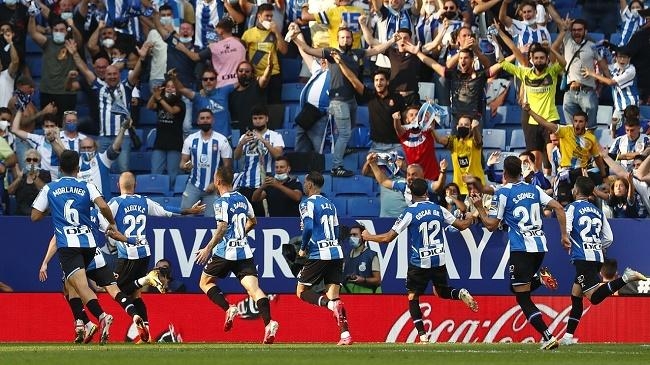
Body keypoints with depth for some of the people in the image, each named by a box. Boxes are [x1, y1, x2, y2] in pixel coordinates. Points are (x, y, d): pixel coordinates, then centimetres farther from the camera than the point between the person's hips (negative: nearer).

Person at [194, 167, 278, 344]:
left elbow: (222, 228, -17)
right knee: (253, 288, -6)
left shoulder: (222, 202, -7)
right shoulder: (242, 199, 14)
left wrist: (208, 249, -15)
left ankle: (228, 309, -8)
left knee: (205, 282, 14)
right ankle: (268, 323, -28)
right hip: (245, 252, 6)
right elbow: (252, 222, 28)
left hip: (226, 252, -6)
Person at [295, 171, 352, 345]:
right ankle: (345, 334, -10)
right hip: (336, 253, 7)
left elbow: (308, 227, -17)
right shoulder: (329, 204, 19)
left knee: (302, 291, 5)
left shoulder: (308, 203, -4)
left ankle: (332, 304, -21)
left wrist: (303, 249, -3)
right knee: (333, 296, 5)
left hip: (318, 255, -7)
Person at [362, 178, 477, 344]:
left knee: (412, 297, 10)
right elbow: (462, 225, 14)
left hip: (419, 263, -4)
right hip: (439, 260, 4)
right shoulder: (438, 209, 3)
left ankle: (422, 334, -3)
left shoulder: (410, 212, -9)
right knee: (442, 291, 24)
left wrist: (369, 237, 9)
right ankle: (461, 294, -10)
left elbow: (388, 237, -9)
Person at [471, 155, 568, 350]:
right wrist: (564, 235, 10)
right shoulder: (533, 189, 12)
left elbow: (491, 225, -2)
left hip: (521, 248, -6)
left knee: (522, 298, -1)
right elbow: (558, 208, 6)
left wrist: (479, 207, 11)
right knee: (520, 288, 26)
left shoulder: (502, 193, -3)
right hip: (540, 245, 6)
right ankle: (541, 278, -5)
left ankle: (548, 337, -13)